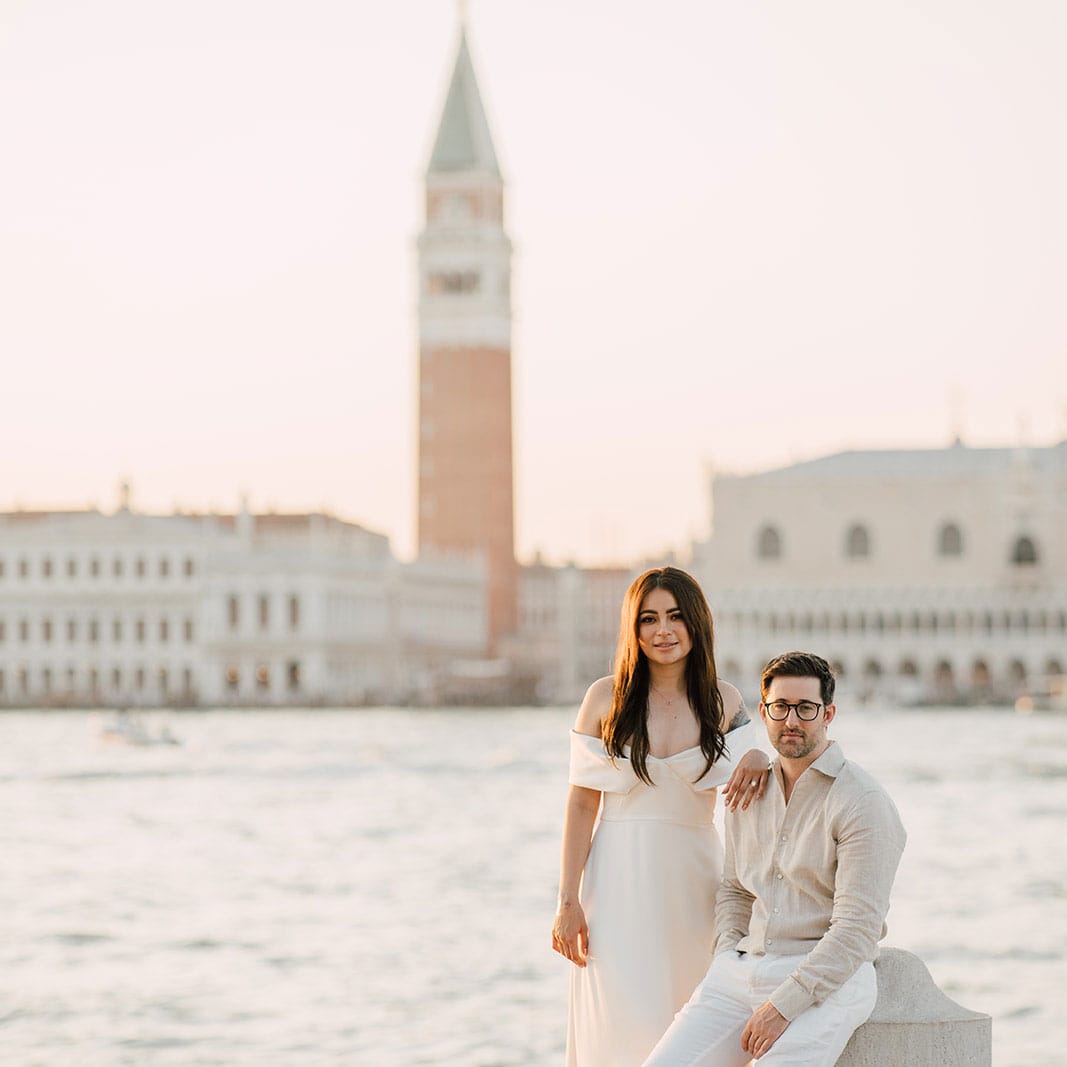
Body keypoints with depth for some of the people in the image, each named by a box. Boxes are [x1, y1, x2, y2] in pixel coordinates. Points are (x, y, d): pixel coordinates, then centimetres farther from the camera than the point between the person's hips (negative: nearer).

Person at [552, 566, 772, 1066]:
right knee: (628, 1024, -10)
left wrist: (758, 757, -16)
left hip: (692, 878, 2)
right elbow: (582, 804, -1)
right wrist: (568, 901, -5)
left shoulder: (724, 701, 4)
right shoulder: (605, 698, -1)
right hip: (619, 879, -2)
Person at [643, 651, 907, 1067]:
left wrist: (785, 1005, -19)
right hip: (742, 970, 6)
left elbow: (857, 929, -15)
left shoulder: (863, 802, -9)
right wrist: (727, 961, 6)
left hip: (827, 980, -6)